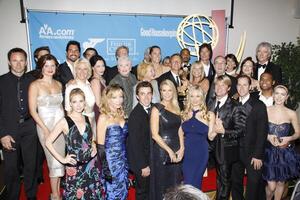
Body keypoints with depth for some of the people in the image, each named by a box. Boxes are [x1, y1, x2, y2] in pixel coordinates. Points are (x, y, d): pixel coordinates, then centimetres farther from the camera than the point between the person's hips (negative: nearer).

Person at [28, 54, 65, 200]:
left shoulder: (58, 84, 8)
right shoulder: (35, 85, -6)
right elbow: (32, 110, -9)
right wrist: (46, 129, -14)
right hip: (45, 125, -5)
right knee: (55, 160, -2)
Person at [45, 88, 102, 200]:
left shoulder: (87, 119, 3)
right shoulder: (65, 122, -11)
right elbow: (48, 142, -9)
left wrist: (93, 147, 2)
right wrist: (62, 159, -10)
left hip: (91, 165, 4)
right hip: (74, 167, -4)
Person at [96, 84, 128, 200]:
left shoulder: (121, 115, 4)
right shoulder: (104, 117, -13)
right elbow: (100, 146, -13)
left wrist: (126, 162, 10)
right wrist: (105, 169, -15)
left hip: (123, 161, 6)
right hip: (110, 162, -6)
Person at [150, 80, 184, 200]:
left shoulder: (176, 108, 9)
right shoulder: (157, 109, -9)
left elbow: (179, 130, 10)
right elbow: (155, 134, -14)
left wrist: (181, 148, -3)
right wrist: (169, 150, -14)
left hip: (176, 151, 5)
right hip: (162, 150, -5)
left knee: (175, 182, 13)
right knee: (162, 183, 7)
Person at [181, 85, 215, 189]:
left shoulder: (209, 114, -2)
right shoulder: (184, 114, 3)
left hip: (201, 152, -2)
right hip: (186, 151, 2)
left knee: (193, 183, 3)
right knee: (187, 182, 8)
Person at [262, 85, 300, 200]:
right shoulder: (265, 110, -6)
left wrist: (289, 138, -12)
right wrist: (268, 136, -17)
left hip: (285, 152, 2)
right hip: (269, 152, -1)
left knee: (281, 183, 16)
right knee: (271, 186, -1)